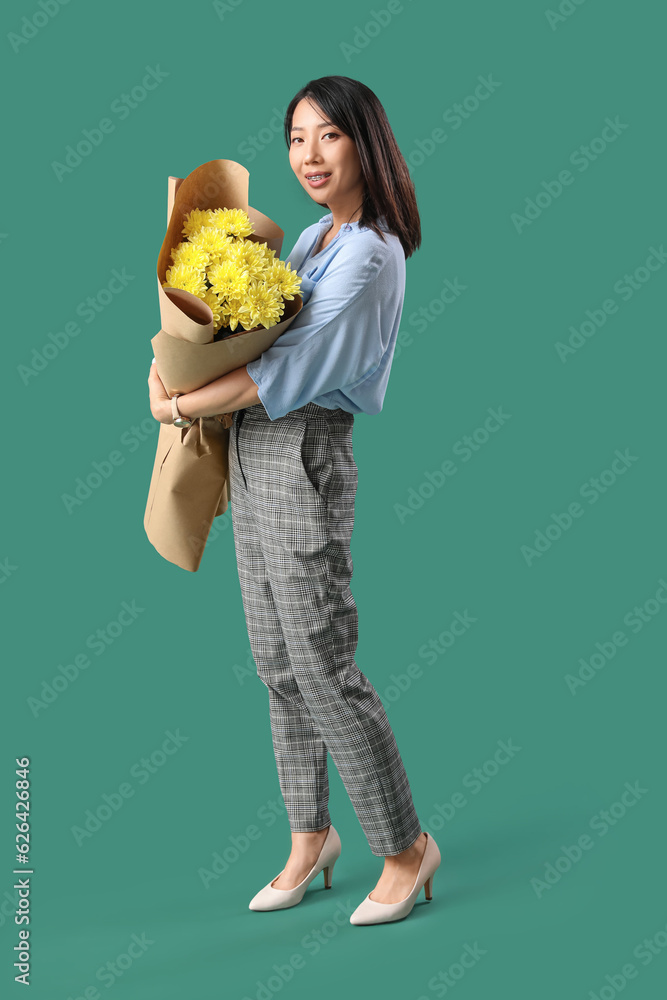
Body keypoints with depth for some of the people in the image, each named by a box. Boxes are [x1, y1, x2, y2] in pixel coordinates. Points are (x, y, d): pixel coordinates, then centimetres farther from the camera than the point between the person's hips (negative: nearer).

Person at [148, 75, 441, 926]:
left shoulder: (369, 255, -14)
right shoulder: (313, 238, 14)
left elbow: (289, 371, -19)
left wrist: (179, 407, -10)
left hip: (302, 458, -9)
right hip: (251, 457, 9)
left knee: (322, 667, -4)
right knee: (278, 664, 12)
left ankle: (405, 847, 11)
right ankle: (310, 837, 25)